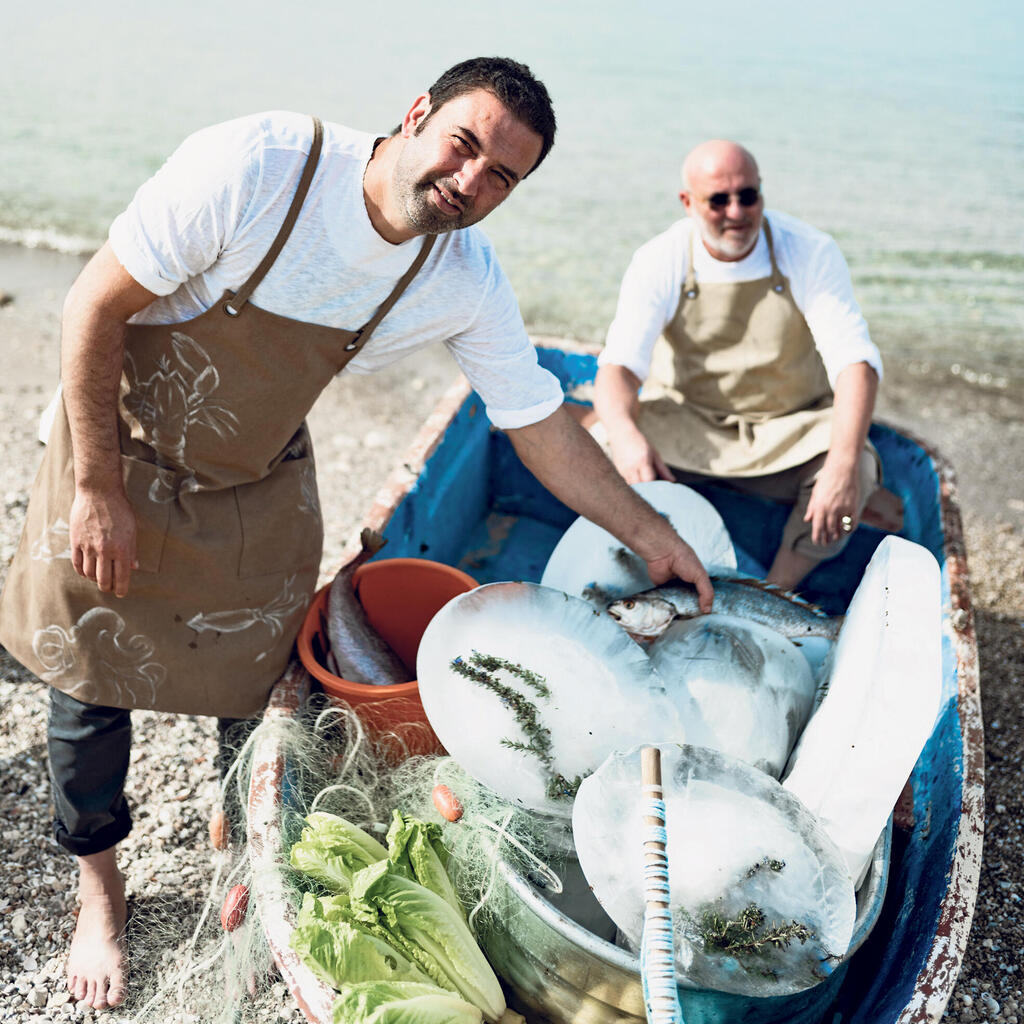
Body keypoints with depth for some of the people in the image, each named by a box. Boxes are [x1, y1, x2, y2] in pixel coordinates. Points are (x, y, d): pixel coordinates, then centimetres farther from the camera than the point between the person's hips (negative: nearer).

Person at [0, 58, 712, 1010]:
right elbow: (95, 307, -21)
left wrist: (651, 535, -4)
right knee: (92, 681, 6)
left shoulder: (468, 282, -16)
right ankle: (99, 895, 31)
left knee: (254, 683, 7)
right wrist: (100, 488, -18)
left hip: (259, 486, 3)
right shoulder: (253, 165, -29)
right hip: (122, 446, -2)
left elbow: (543, 428, -6)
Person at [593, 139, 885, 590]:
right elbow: (619, 364, -19)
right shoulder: (659, 261, -11)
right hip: (685, 423, 0)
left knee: (858, 470, -29)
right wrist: (625, 434, -44)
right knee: (603, 449, -28)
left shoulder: (811, 252, -12)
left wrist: (844, 462, -39)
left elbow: (854, 359, -21)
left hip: (791, 429, 0)